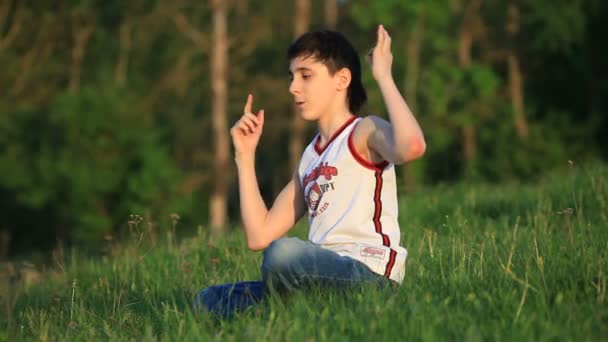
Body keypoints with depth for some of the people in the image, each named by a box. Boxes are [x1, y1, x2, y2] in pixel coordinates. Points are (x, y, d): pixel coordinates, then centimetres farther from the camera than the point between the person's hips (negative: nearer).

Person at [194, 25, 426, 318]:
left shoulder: (364, 132, 2)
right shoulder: (310, 157, 24)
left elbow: (411, 146, -26)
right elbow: (259, 236, 18)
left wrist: (384, 76, -13)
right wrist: (245, 156, 19)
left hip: (369, 275, -8)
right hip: (326, 278, 8)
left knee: (284, 252, -36)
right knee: (209, 301, 1)